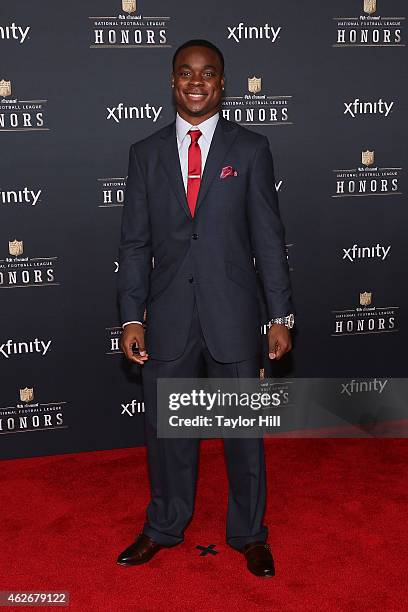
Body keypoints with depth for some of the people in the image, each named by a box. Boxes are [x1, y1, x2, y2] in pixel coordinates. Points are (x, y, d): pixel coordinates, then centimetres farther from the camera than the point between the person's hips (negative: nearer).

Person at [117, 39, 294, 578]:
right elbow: (135, 243, 5)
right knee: (166, 429, 13)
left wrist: (281, 316, -3)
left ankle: (249, 534, 31)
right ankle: (164, 527, 36)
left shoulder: (251, 149, 1)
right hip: (168, 320, 2)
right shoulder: (145, 154, 6)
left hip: (233, 317, -1)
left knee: (244, 429, 10)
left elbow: (268, 238, 0)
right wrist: (132, 318, -1)